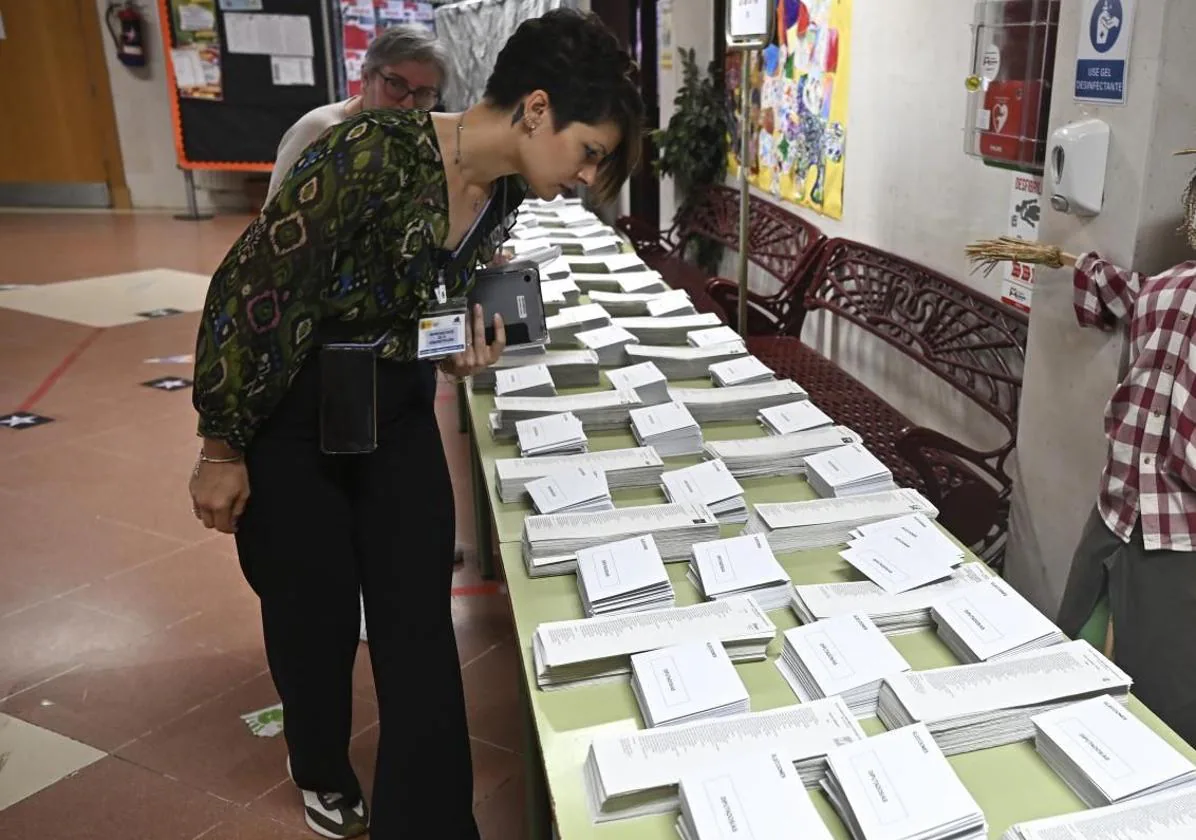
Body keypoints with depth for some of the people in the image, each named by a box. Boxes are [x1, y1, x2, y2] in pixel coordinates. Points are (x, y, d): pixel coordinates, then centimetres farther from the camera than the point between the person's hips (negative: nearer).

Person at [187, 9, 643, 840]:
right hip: (288, 421, -5)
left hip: (397, 415, 5)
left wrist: (466, 348, -9)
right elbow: (246, 291, -21)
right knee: (315, 617, 12)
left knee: (421, 627, 4)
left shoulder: (501, 194, -5)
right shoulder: (372, 154, -28)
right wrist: (222, 448, -13)